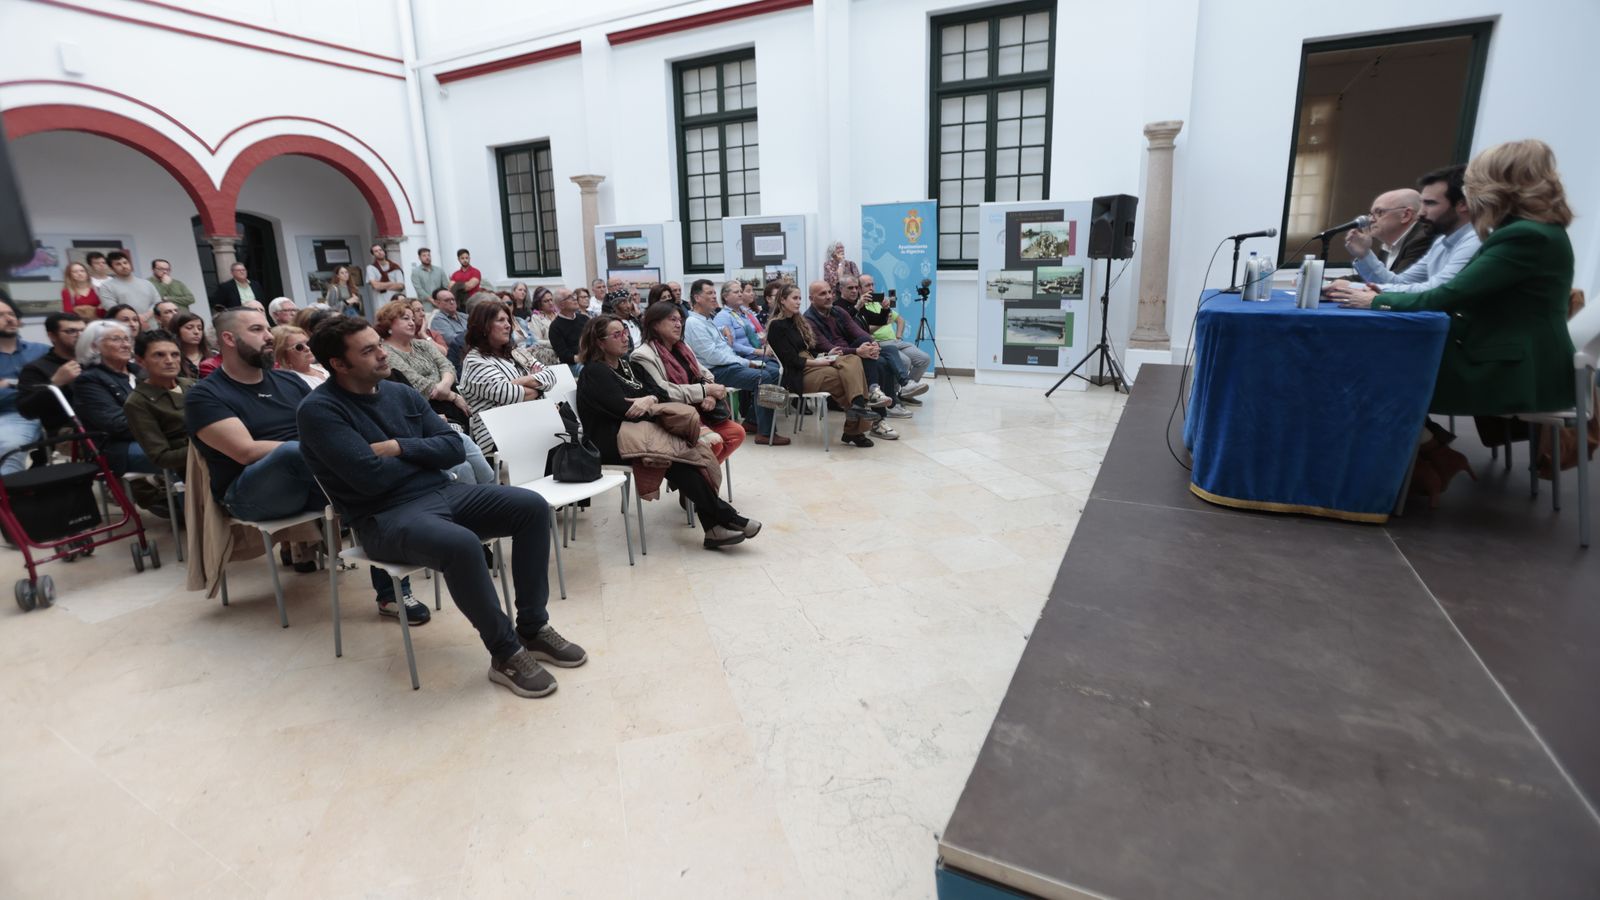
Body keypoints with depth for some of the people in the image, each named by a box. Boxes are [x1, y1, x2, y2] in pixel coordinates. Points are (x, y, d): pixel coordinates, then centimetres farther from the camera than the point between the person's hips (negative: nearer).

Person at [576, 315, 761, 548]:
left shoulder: (629, 365, 18)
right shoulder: (594, 372, -6)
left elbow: (661, 392, 8)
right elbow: (624, 410, -17)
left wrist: (650, 400, -15)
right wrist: (654, 402, -5)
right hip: (611, 444, -7)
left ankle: (714, 527, -29)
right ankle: (726, 517, -21)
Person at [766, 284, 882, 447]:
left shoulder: (800, 322, 23)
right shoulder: (776, 326, -3)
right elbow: (790, 360, -11)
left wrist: (826, 355, 0)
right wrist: (817, 362, -13)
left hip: (812, 365, 8)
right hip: (797, 375, -8)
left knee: (853, 361, -19)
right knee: (847, 376, -26)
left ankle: (858, 404, -33)